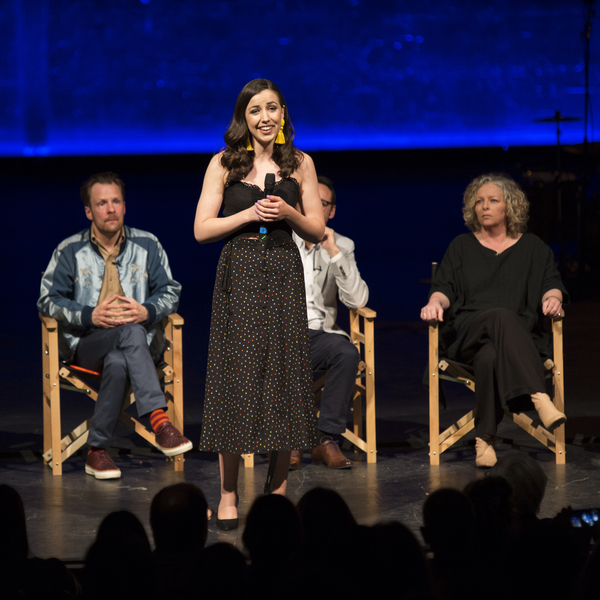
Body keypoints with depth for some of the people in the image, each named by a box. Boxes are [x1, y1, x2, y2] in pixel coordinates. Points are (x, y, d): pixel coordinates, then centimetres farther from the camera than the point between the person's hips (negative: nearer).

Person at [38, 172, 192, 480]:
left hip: (142, 343, 2)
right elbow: (48, 300, 4)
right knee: (132, 334, -38)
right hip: (86, 343, -2)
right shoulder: (70, 251, 5)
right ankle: (159, 421, -47)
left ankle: (97, 451, -33)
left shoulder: (147, 245, 10)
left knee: (118, 362, -38)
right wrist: (90, 316, -14)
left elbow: (170, 291, 12)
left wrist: (147, 311, -12)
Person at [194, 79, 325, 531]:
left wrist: (289, 212, -9)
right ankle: (228, 497, 4)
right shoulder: (224, 164, 3)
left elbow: (317, 231, 9)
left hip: (284, 277, 2)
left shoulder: (300, 164, 8)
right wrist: (249, 214, -12)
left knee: (284, 377, 0)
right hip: (239, 276, -2)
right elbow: (202, 230, 0)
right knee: (235, 378, -2)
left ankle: (279, 492, 8)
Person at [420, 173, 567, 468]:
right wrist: (435, 303, -11)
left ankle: (484, 439, -43)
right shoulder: (461, 247, 23)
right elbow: (444, 288, 13)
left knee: (491, 357, -41)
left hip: (520, 332, 1)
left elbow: (551, 283, 12)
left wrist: (552, 298, -13)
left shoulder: (533, 248, 22)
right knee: (503, 316, -41)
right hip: (467, 330, -1)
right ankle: (540, 398, -57)